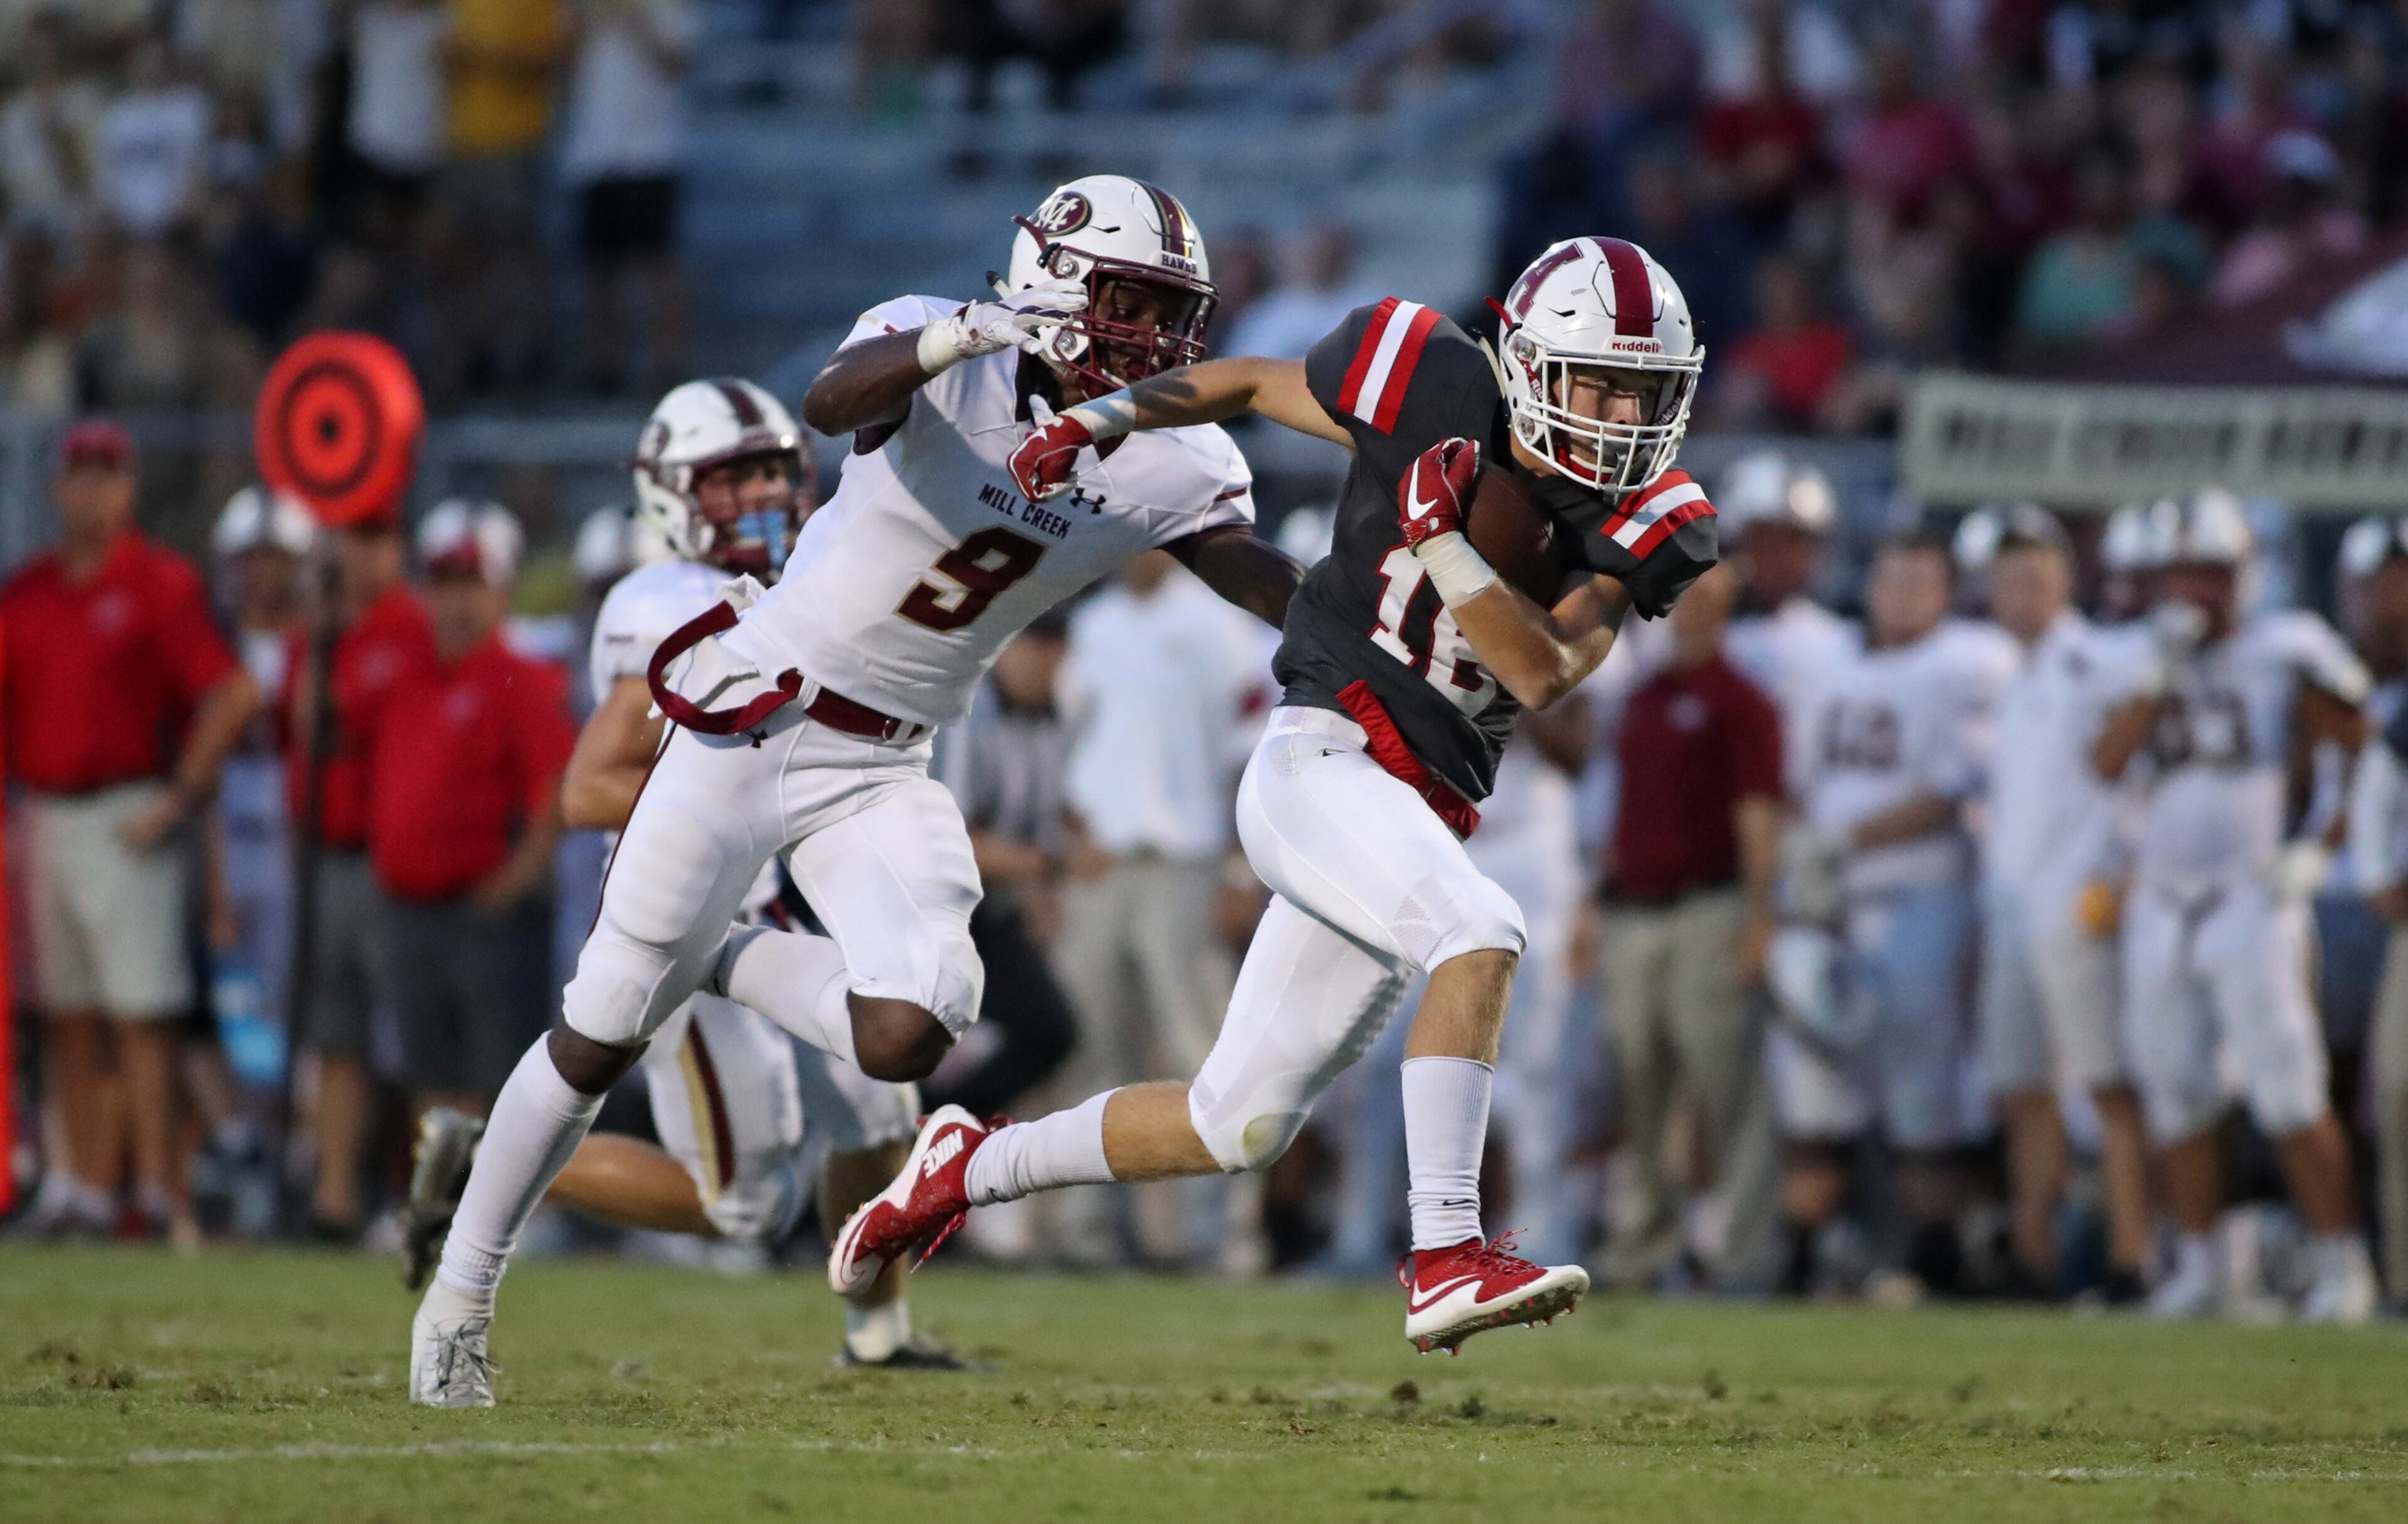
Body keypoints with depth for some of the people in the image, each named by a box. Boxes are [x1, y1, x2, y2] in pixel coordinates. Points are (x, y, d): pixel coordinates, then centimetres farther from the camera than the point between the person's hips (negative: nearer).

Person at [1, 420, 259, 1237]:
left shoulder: (162, 583, -5)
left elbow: (232, 696, -11)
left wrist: (178, 801, -11)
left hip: (125, 823, -6)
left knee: (141, 1015, -9)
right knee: (67, 1016, 7)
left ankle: (157, 1191, -10)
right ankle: (86, 1188, 11)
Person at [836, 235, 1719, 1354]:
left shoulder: (1641, 525, 0)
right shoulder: (1433, 389, -7)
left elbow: (1546, 673, -13)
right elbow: (1252, 382, 10)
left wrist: (1443, 543, -24)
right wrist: (1105, 418, -1)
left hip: (1422, 820, 5)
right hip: (1322, 758, -5)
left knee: (1235, 1126, 11)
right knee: (1481, 938, -32)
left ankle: (969, 1170, 32)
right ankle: (1445, 1258, -34)